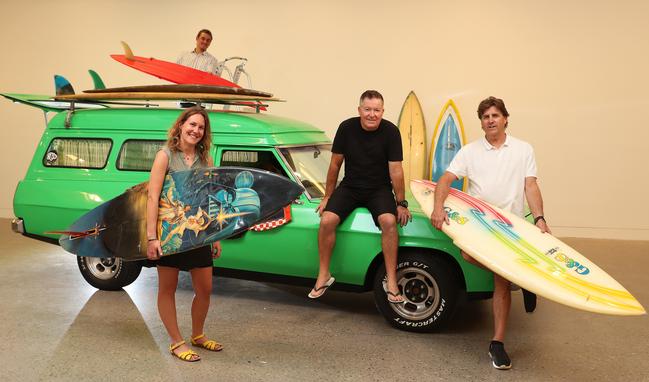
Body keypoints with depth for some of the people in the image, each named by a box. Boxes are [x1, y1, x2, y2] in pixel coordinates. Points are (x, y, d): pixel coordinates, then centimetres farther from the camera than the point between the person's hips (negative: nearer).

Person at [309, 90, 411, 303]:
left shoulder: (390, 131, -11)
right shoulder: (347, 128, -8)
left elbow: (395, 170, -9)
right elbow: (335, 164, -1)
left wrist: (401, 203, -9)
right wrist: (327, 197, 3)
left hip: (379, 189, -1)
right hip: (349, 187, 2)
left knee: (389, 221, -30)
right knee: (326, 220, -22)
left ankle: (391, 282, -18)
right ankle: (324, 276, -5)